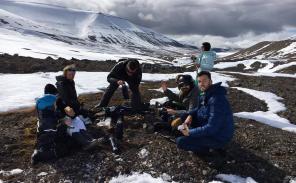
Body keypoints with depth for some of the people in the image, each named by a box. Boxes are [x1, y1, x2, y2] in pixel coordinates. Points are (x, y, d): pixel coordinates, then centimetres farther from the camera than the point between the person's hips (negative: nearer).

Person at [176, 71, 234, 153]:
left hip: (218, 137, -9)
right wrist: (190, 115, -3)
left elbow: (211, 128, -32)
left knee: (180, 141, -19)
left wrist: (190, 132, -23)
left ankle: (204, 147, 4)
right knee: (184, 116, 8)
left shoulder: (217, 100, -29)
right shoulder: (205, 95, 1)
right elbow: (199, 109, 19)